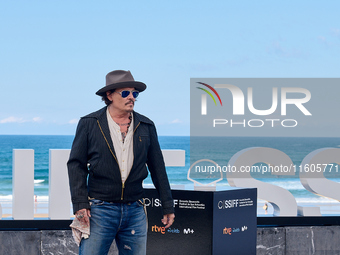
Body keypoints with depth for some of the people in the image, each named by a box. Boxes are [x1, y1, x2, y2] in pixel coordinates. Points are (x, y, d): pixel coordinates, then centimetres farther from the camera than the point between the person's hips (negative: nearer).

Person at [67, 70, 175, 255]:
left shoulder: (146, 127, 10)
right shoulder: (89, 124, 2)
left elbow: (158, 168, 14)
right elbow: (76, 164, 1)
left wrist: (168, 206, 13)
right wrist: (80, 204, -9)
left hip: (135, 211, 3)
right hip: (99, 210, -3)